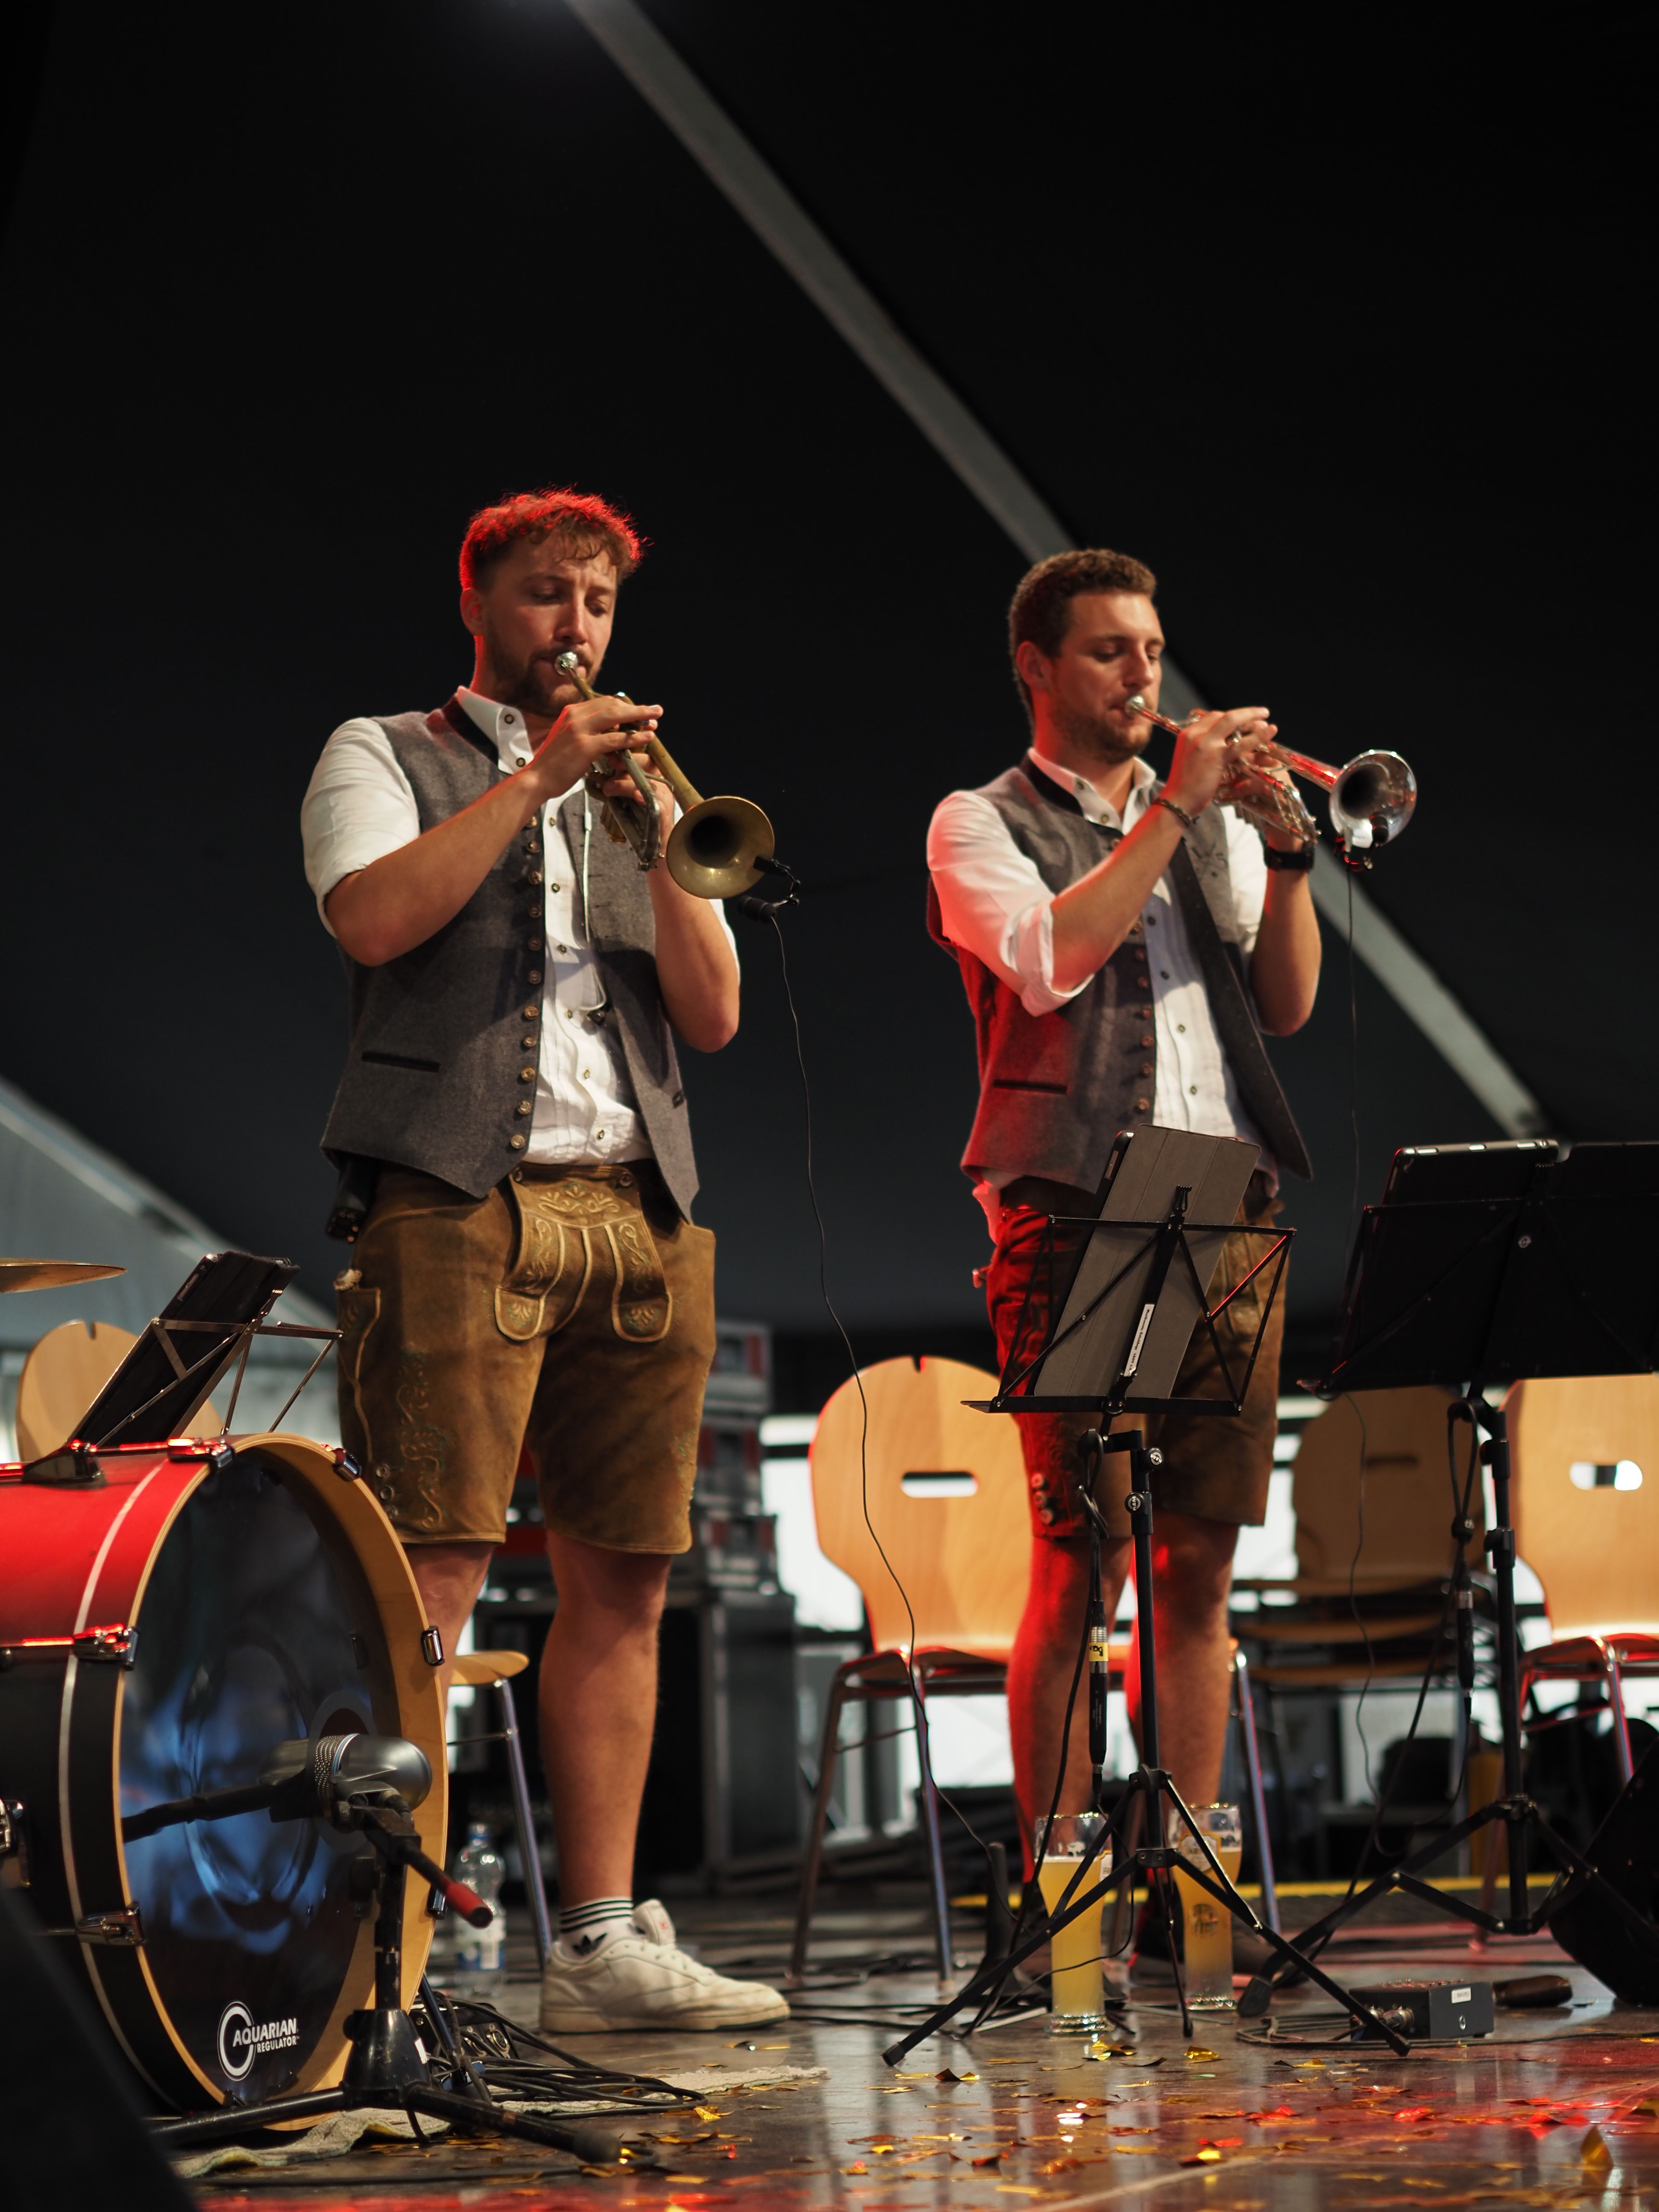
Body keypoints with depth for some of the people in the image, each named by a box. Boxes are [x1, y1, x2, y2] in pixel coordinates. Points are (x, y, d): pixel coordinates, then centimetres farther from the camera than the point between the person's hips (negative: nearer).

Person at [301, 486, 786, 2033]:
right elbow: (377, 918, -10)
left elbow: (713, 1014, 12)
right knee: (430, 1573, -14)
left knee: (621, 1584, 2)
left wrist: (653, 833, -1)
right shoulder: (385, 758, 12)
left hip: (638, 1219, 5)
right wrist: (540, 776, -7)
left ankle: (601, 1943, 6)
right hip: (460, 1207, -5)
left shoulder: (634, 789, 24)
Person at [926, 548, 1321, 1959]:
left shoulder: (1210, 821, 21)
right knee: (1079, 1565, -9)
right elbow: (1049, 961, -13)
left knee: (1200, 1566, 4)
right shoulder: (984, 825, 6)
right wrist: (1171, 810, -10)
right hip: (1077, 1219, -5)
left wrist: (1283, 854, -4)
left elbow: (1286, 1005, 10)